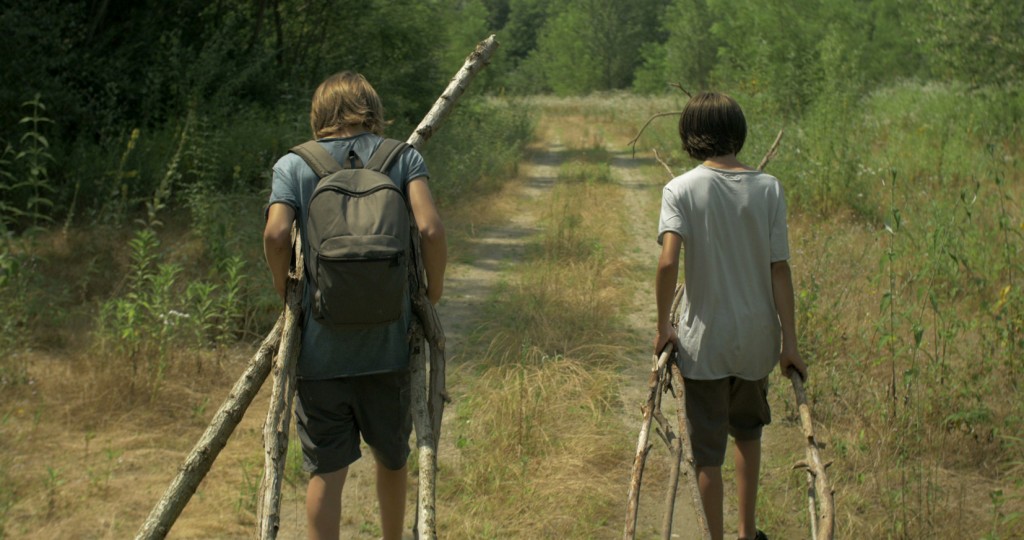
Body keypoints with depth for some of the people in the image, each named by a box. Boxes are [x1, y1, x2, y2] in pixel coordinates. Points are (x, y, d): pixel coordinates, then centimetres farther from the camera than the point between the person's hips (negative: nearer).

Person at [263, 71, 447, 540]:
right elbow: (430, 229, -9)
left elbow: (276, 235, -12)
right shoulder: (403, 157, 5)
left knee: (326, 471, 4)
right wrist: (433, 292, 5)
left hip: (318, 344, -1)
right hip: (389, 342, 1)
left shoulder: (293, 165, 4)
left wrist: (285, 291, 4)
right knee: (392, 457, 21)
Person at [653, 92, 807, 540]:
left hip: (703, 340, -3)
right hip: (757, 337, 3)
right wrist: (790, 341, -1)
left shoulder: (681, 189, -10)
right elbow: (780, 269, -6)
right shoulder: (768, 188, -5)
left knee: (708, 451, 9)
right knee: (748, 431, 26)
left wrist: (663, 326, -7)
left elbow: (668, 263, -21)